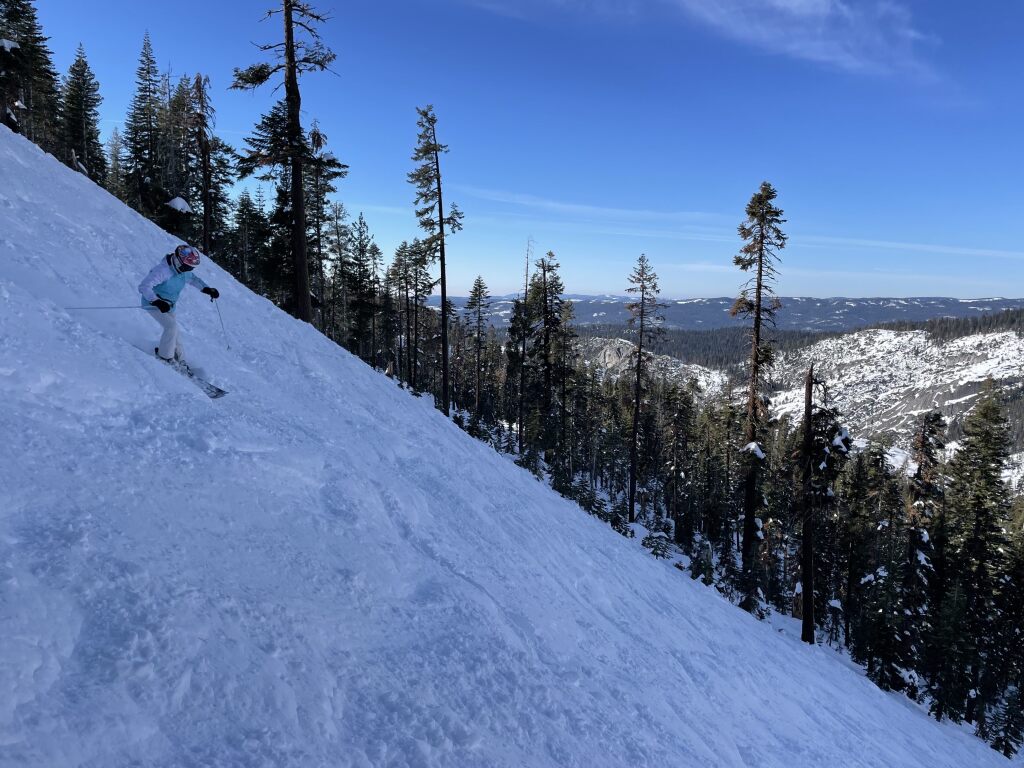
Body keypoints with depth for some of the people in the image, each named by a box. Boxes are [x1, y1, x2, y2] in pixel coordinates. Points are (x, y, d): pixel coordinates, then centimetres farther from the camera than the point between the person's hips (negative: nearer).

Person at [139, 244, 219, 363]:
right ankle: (164, 357, -8)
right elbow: (144, 287, -34)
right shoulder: (163, 271, -30)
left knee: (174, 331, 10)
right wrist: (157, 302, -47)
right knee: (171, 325, -22)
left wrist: (207, 289, 5)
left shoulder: (184, 272, -4)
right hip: (153, 304, -8)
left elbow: (193, 278, 20)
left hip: (168, 306, 8)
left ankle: (180, 360, 23)